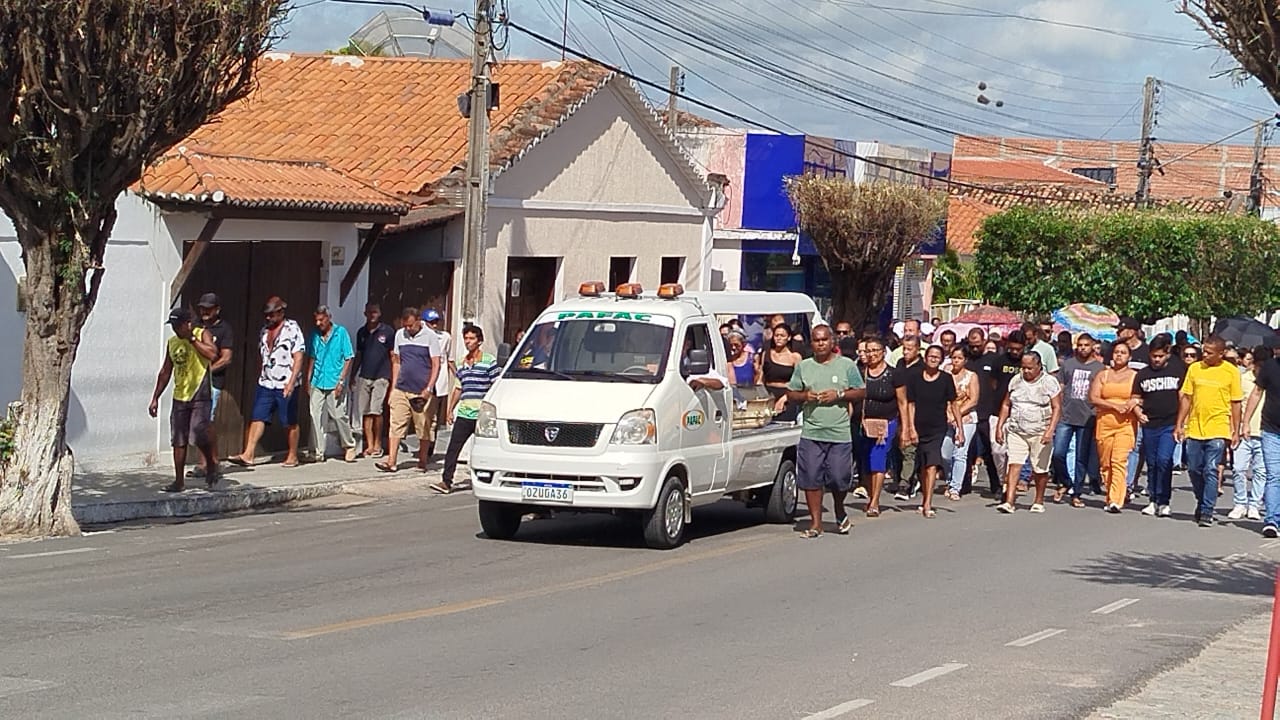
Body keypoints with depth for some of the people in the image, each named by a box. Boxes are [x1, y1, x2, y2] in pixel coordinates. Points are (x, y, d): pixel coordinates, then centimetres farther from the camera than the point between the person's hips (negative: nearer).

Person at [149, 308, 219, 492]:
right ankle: (179, 481, 9)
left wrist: (191, 339, -17)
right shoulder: (172, 343, 13)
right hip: (179, 397, 6)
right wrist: (155, 398, 16)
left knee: (199, 434, -17)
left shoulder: (202, 335, -3)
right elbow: (165, 372, 19)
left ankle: (211, 464, 9)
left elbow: (212, 354, -23)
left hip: (199, 395, -6)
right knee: (178, 441, 3)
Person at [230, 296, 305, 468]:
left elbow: (298, 358, -13)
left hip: (285, 385, -6)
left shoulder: (292, 330, -8)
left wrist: (291, 382, -21)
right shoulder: (264, 331, 12)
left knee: (290, 422, 4)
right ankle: (247, 455, -8)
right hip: (265, 384, 6)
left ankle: (293, 456, 15)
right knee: (257, 419, -3)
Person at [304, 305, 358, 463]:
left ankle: (349, 446, 20)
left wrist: (341, 381, -9)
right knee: (316, 417, -1)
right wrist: (307, 381, 10)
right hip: (317, 383, 4)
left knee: (339, 416, 0)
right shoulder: (315, 334, 7)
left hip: (334, 384, -4)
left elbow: (348, 359, -3)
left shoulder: (341, 333, -4)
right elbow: (311, 359, 15)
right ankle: (318, 452, 5)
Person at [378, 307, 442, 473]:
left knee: (423, 428, 4)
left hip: (422, 391, -4)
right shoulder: (400, 335, 10)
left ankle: (422, 460, 16)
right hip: (401, 389, 4)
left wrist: (429, 388, -13)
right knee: (396, 426, -4)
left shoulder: (429, 336, -3)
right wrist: (393, 387, 12)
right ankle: (391, 462, -7)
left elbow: (436, 364, -4)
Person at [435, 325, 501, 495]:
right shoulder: (462, 364, 16)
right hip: (463, 414, 5)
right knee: (453, 448, -4)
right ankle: (446, 481, -5)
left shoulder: (489, 361, -4)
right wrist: (451, 410, 20)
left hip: (482, 415, -5)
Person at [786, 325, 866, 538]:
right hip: (810, 433, 2)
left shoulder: (847, 365, 5)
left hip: (840, 433, -2)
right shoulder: (803, 366, 11)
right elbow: (792, 394, 14)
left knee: (839, 478, 0)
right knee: (811, 479, -2)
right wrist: (805, 396, -8)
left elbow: (861, 392, 5)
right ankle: (815, 523, 5)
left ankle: (840, 514, 26)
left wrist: (839, 395, -10)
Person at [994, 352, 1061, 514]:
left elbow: (1057, 408, -6)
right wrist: (999, 426, 8)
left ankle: (1039, 502, 19)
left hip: (1040, 433, -3)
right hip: (1016, 432, 3)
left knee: (1040, 469, 4)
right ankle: (1009, 501, -15)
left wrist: (1050, 430, -17)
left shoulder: (1050, 382, -2)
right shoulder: (1016, 380, 10)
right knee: (1014, 465, -9)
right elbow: (1006, 405, 16)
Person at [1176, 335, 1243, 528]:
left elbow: (1235, 403, 2)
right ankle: (1202, 502, 31)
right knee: (1194, 469, 9)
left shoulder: (1231, 372, -1)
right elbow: (1186, 398, 10)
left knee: (1211, 471, -7)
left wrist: (1236, 431, 0)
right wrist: (1179, 424, 7)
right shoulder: (1194, 369, 6)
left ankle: (1207, 512, -3)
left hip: (1218, 430, -3)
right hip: (1194, 430, 3)